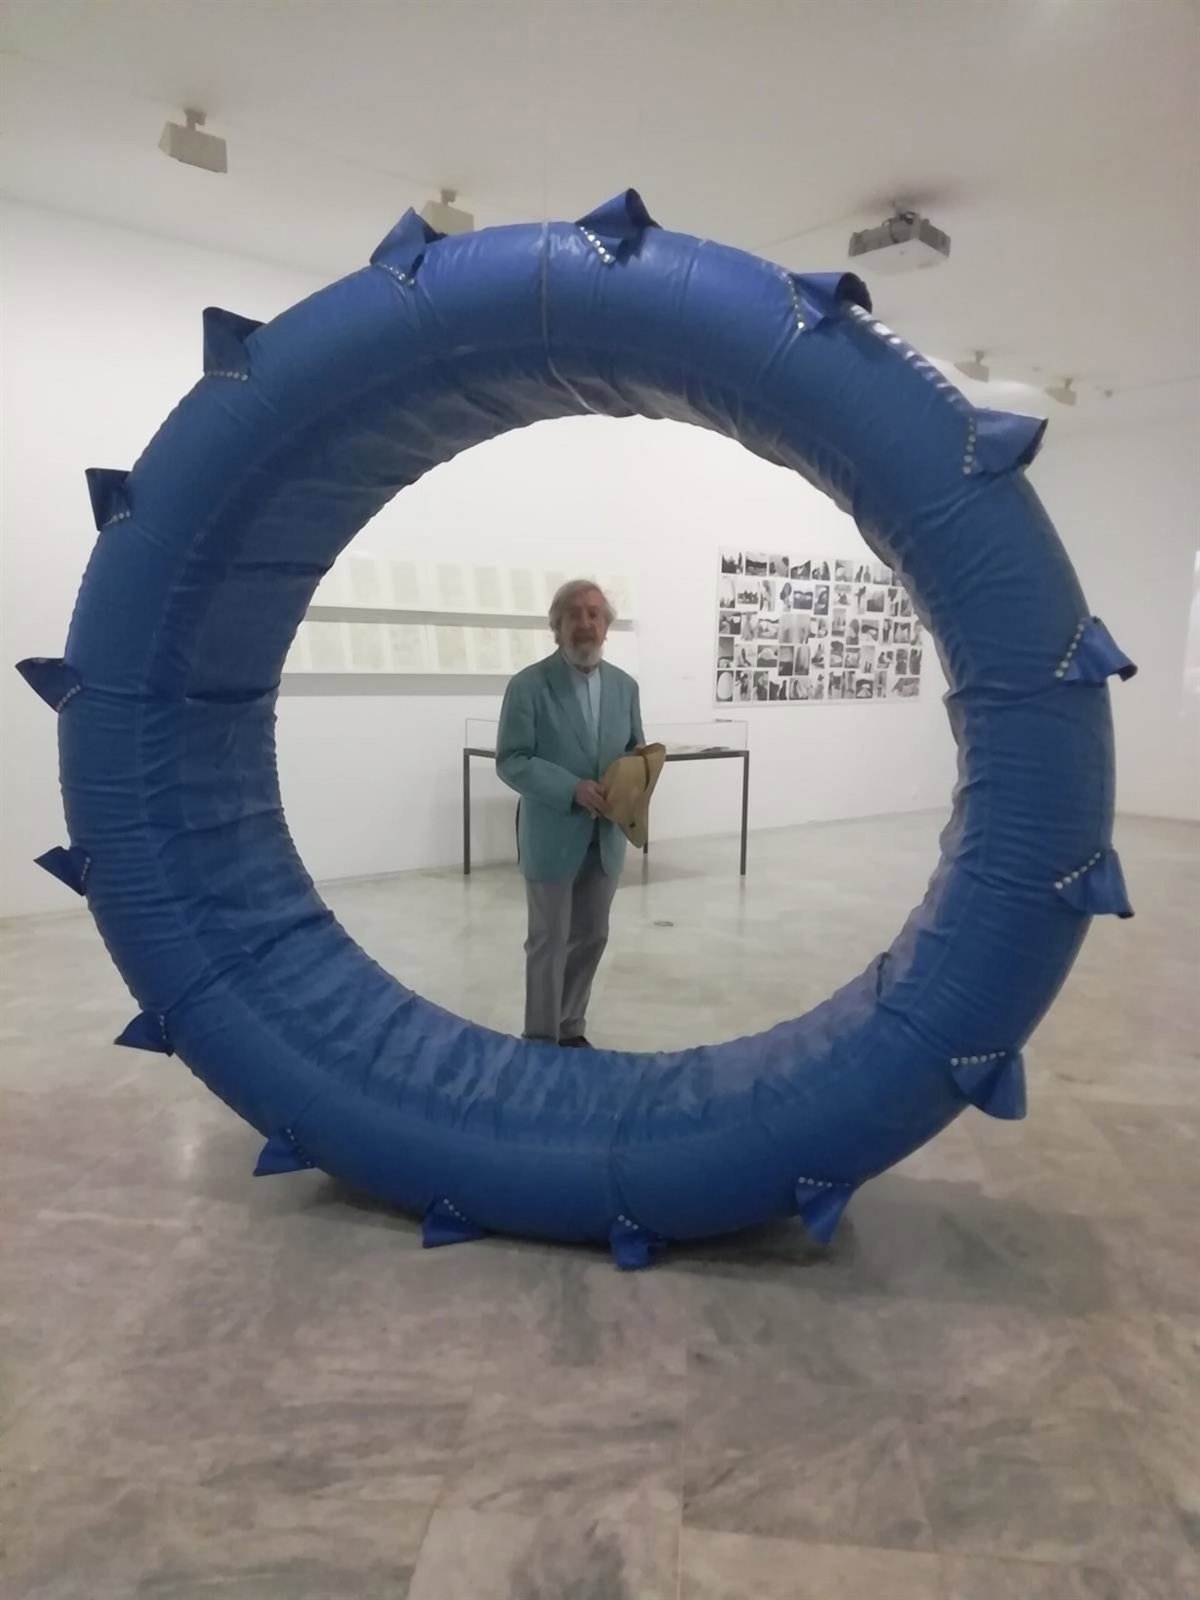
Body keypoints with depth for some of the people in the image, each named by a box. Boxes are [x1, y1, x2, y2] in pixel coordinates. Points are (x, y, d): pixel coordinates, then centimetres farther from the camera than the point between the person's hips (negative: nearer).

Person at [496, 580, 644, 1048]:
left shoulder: (624, 685, 6)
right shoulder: (529, 685, -10)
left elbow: (635, 749, 14)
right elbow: (511, 761, -14)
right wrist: (572, 789, -24)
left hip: (606, 836, 5)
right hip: (553, 836, -5)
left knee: (590, 937, 14)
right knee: (549, 942, 5)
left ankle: (571, 1029, 31)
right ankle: (542, 1039, 20)